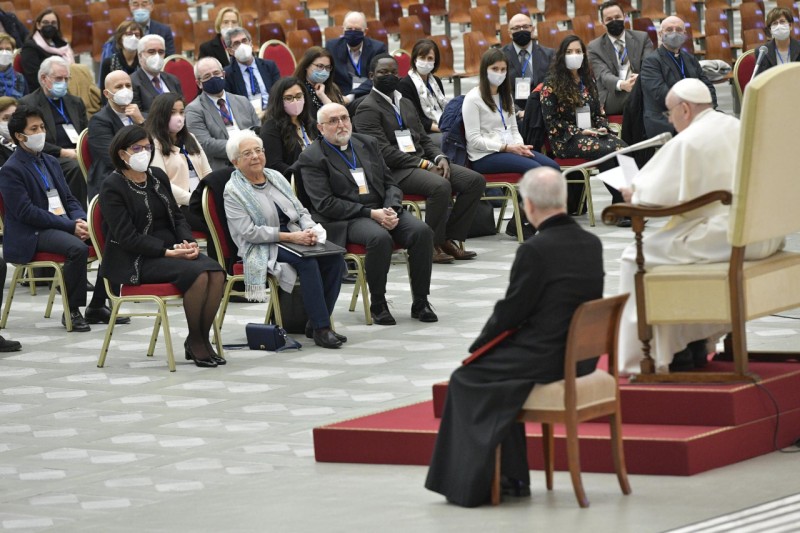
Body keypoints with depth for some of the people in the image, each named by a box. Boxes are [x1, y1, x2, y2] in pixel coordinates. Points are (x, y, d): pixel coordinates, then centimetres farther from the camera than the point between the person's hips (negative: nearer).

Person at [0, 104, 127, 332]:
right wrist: (70, 226, -20)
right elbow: (26, 212, -16)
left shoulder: (51, 162, 19)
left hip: (64, 224, 8)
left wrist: (81, 221, -5)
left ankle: (97, 306, -3)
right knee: (77, 248, -33)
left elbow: (69, 200, 18)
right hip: (32, 234, -8)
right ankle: (71, 311, -19)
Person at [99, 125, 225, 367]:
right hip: (134, 262, -7)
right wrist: (168, 252, -22)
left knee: (216, 272, -20)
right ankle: (194, 341, -13)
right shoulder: (112, 188, -8)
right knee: (197, 274, -28)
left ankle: (203, 338, -9)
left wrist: (188, 242, -6)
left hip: (172, 249, 7)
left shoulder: (158, 176, 13)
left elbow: (177, 216, 16)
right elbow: (127, 238, -15)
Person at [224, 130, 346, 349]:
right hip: (263, 249, -6)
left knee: (334, 257, -21)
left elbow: (301, 210, 17)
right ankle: (321, 329, -32)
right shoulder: (233, 191, -4)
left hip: (296, 237, 6)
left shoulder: (276, 177, 16)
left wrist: (310, 230, -6)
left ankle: (315, 323, -16)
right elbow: (249, 232, -13)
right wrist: (290, 236, -19)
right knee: (308, 261, -33)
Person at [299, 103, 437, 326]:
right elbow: (325, 204, -10)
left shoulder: (367, 143, 17)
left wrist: (392, 209, -7)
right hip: (346, 220, -5)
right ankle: (378, 305, -18)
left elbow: (390, 184, 17)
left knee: (422, 231, -22)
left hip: (384, 209, 5)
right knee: (380, 238, -36)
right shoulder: (311, 158, -1)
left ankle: (420, 302, -12)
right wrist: (371, 214, -16)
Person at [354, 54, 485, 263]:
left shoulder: (405, 104, 23)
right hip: (394, 171, -9)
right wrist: (424, 165, -18)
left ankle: (449, 239, -7)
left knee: (475, 180, -9)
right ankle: (433, 244, -19)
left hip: (422, 163, 9)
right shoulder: (368, 109, -5)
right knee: (440, 186, -35)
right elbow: (383, 151, -15)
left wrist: (440, 158, -2)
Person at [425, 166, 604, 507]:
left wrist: (478, 345, 7)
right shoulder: (591, 244, 4)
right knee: (495, 365, 28)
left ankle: (469, 485, 14)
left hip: (546, 359, -8)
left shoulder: (534, 250, -19)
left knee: (466, 378, 11)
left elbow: (511, 311, -13)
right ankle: (511, 477, 26)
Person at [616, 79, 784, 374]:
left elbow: (657, 196, -12)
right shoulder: (737, 127, 16)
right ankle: (695, 345, 31)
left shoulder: (688, 142, -11)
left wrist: (634, 194, 11)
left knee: (638, 257, 0)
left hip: (725, 238, -10)